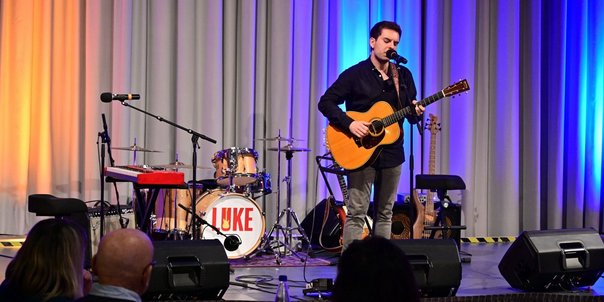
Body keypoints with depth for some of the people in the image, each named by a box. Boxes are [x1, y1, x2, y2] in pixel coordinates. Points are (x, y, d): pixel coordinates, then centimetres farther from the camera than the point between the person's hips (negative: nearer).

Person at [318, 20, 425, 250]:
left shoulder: (403, 76, 9)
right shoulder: (355, 74, -4)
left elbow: (411, 116, 13)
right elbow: (325, 102, -6)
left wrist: (416, 113, -11)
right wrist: (349, 124, -19)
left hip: (392, 153, 5)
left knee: (385, 213, 9)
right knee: (356, 212, -7)